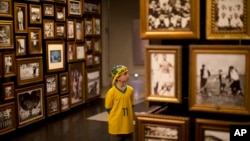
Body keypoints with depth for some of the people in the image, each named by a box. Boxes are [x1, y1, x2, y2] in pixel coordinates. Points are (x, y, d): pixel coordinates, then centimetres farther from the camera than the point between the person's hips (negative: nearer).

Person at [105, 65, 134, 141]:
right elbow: (108, 109, -6)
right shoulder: (111, 92, -16)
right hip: (116, 126, -5)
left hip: (128, 125, 5)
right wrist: (117, 117, -3)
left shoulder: (130, 90, 0)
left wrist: (130, 118, 4)